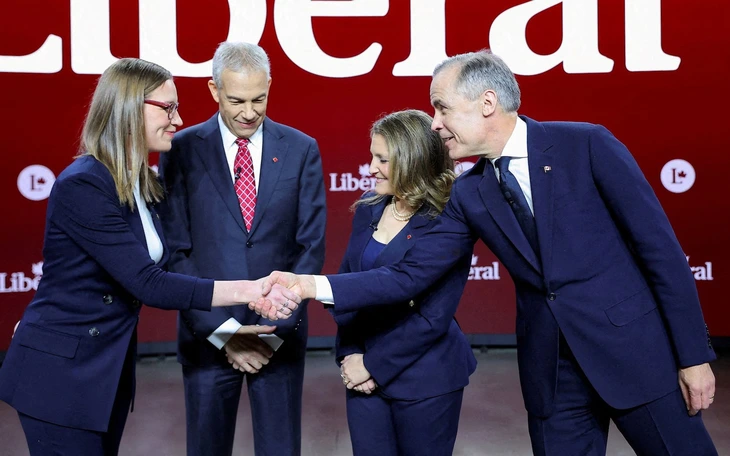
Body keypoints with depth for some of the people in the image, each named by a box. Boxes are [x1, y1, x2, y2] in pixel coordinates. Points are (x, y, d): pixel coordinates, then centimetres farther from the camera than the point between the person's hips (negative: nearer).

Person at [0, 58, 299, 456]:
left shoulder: (142, 184, 5)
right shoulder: (82, 186, -21)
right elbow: (149, 285, -26)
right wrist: (246, 291, -28)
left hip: (110, 367, 8)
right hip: (61, 374, -8)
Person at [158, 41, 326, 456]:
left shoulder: (301, 150, 1)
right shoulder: (183, 150, -3)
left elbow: (312, 246, 0)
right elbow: (175, 251, -4)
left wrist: (276, 327, -8)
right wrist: (222, 331, -10)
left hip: (281, 333, 1)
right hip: (209, 333, 0)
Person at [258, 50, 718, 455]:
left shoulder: (587, 145, -9)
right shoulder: (469, 194, 4)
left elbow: (660, 247, -8)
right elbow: (411, 274, 1)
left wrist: (694, 354, -8)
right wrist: (314, 285, -10)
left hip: (637, 353, -3)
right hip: (551, 372, 4)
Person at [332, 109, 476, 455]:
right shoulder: (368, 209, 3)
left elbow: (433, 318, -16)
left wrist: (375, 366, -13)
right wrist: (350, 354, -5)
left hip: (424, 380, -5)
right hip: (363, 375, 5)